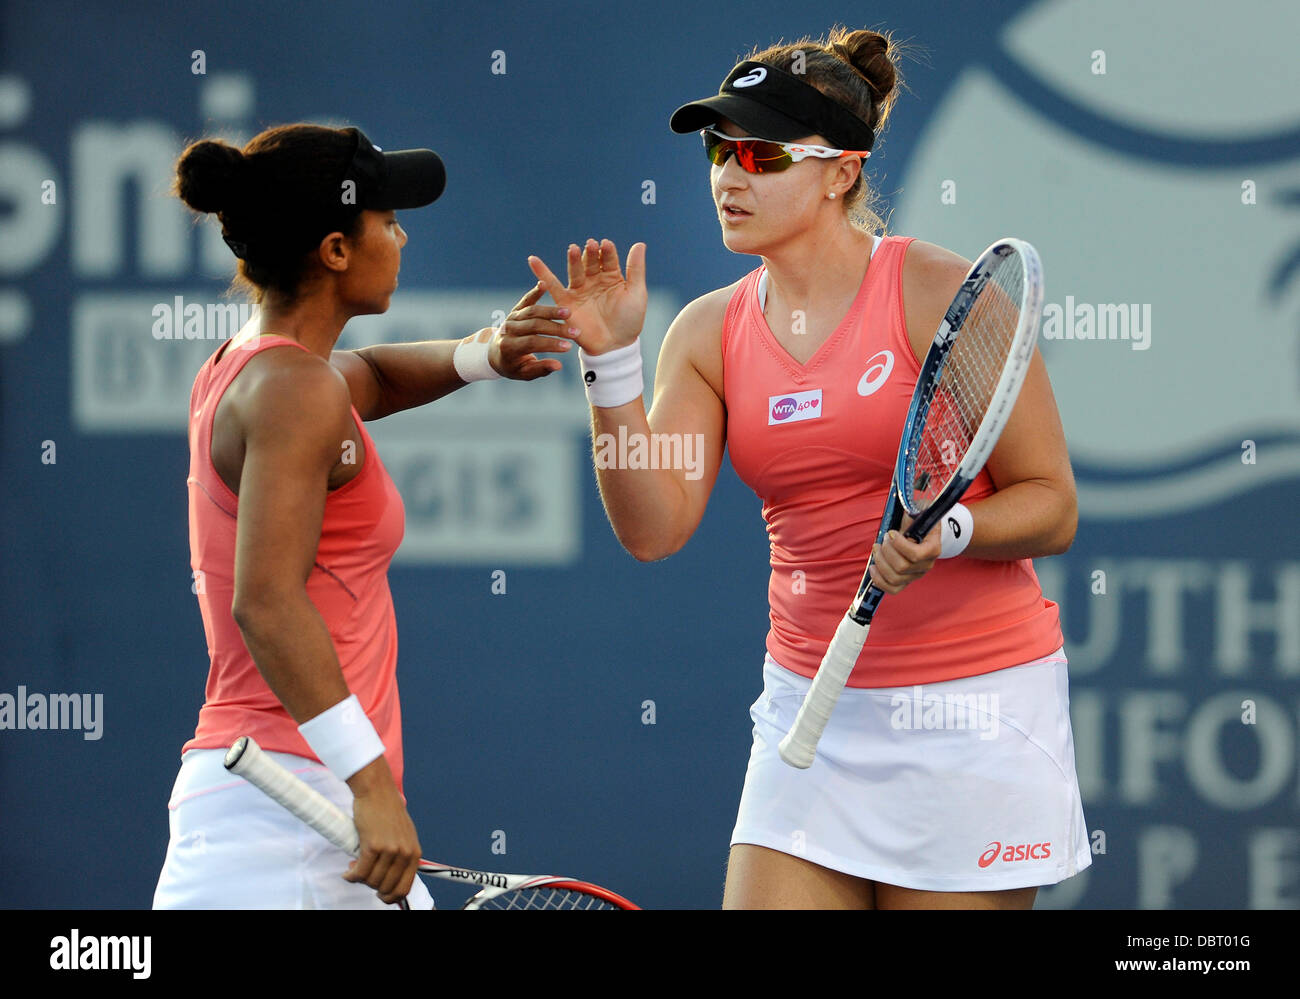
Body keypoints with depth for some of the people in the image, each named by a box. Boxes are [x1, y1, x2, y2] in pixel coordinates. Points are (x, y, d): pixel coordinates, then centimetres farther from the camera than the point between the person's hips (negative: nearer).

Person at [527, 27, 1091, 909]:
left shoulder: (938, 294, -9)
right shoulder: (712, 332, 5)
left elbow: (1051, 508, -7)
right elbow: (653, 528, -5)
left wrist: (946, 532, -26)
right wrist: (612, 362, -13)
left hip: (969, 707, -4)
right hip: (812, 705, 4)